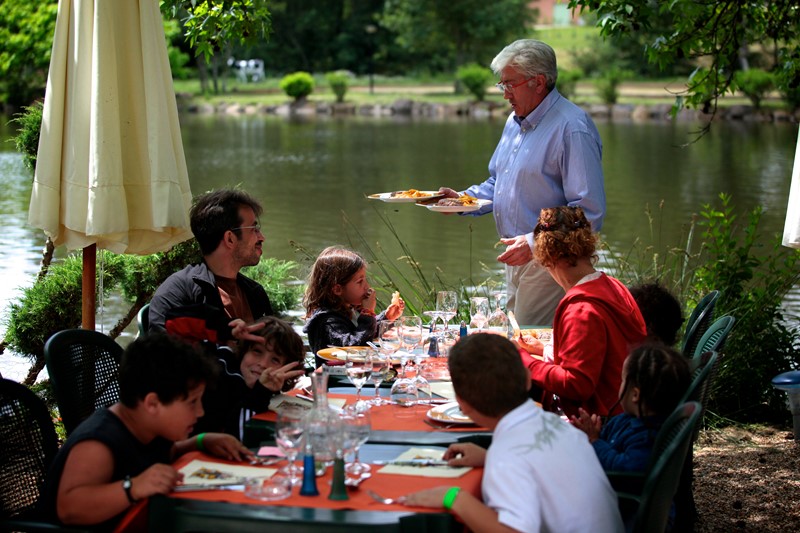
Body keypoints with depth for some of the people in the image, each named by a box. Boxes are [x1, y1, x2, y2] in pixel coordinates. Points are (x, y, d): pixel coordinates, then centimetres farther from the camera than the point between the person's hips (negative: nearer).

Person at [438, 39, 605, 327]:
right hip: (517, 259, 9)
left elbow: (589, 212, -22)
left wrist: (535, 242, -27)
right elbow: (498, 182, 26)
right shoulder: (515, 121, 14)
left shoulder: (572, 128, -16)